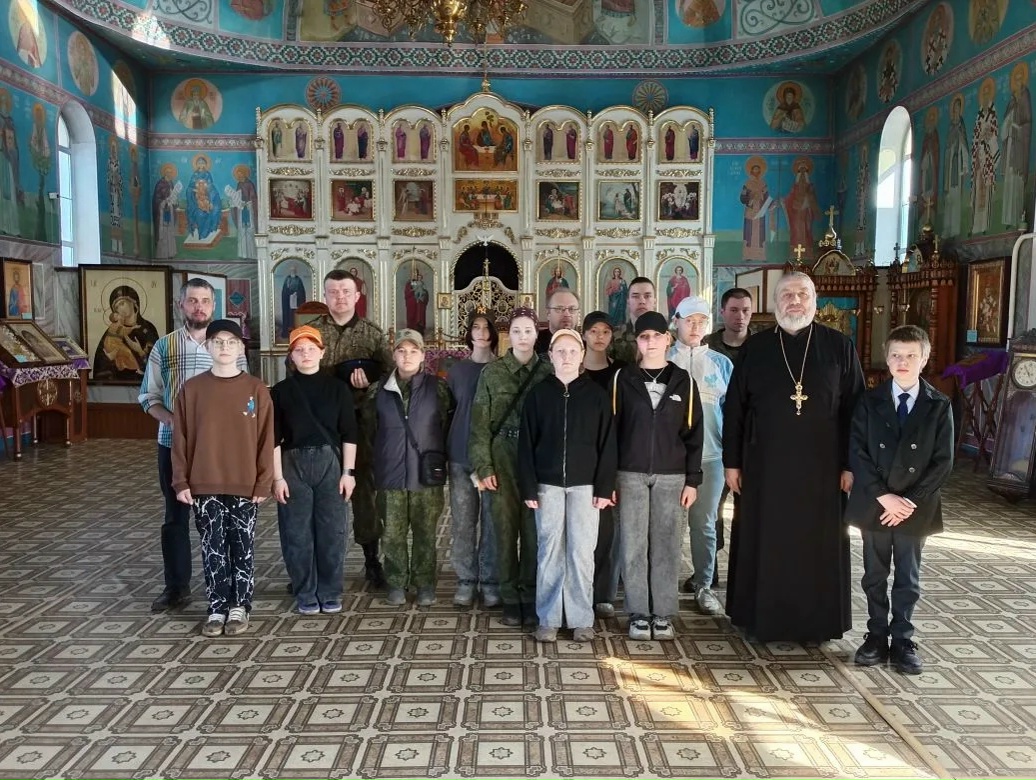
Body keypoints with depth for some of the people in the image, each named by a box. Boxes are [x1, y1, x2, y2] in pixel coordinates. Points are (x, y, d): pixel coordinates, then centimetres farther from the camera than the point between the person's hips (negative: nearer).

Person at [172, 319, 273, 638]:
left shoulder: (256, 389, -2)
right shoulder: (191, 389, 2)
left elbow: (265, 439, -1)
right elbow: (181, 439, 3)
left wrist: (263, 483, -4)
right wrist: (181, 481, -1)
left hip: (245, 486, -1)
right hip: (204, 487, 1)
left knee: (243, 548, 7)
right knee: (213, 549, 7)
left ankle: (239, 607, 20)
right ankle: (217, 608, 19)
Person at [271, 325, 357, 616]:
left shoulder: (337, 388, 4)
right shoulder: (280, 391, 4)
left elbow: (348, 433, 3)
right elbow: (274, 438, 2)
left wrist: (348, 471, -3)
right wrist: (277, 476, -4)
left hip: (330, 462, 0)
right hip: (293, 463, 0)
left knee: (332, 531, 3)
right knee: (297, 533, 3)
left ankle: (330, 593, 16)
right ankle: (305, 594, 16)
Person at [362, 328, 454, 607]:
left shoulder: (438, 387, -2)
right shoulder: (378, 389, 3)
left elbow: (449, 424, 4)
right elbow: (369, 427, 13)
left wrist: (438, 455, 4)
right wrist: (385, 453, 13)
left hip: (427, 474, -1)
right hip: (390, 475, 1)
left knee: (425, 533, 7)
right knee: (393, 534, 8)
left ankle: (425, 585, 20)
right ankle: (396, 585, 22)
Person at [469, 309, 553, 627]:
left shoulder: (548, 371, 4)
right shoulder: (492, 372, 4)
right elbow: (479, 423, 2)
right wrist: (483, 466, -5)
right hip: (502, 459, 0)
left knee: (534, 530, 2)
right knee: (506, 529, 4)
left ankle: (531, 599, 15)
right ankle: (510, 600, 15)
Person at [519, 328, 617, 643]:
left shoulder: (596, 394, 3)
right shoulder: (538, 394, 3)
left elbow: (607, 444, 2)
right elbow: (526, 443, 2)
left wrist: (604, 487, -4)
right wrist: (528, 487, -4)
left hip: (584, 484, 0)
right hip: (548, 484, 0)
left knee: (582, 552, 3)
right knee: (549, 551, 4)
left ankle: (582, 619, 14)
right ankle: (548, 619, 13)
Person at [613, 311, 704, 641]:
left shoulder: (683, 381, 5)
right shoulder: (622, 379, 3)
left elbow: (694, 432, 5)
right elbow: (611, 429, 2)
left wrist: (692, 479, 0)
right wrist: (608, 477, -3)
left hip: (672, 476, 1)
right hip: (631, 475, 0)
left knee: (666, 546, 5)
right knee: (634, 546, 2)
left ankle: (663, 614, 15)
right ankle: (638, 613, 13)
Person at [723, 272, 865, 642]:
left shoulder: (839, 346, 1)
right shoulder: (755, 347, 3)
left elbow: (855, 408, 1)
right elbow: (734, 408, 3)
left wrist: (851, 464, -4)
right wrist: (731, 462, 1)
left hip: (821, 466, 0)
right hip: (765, 464, 1)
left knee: (819, 544, 8)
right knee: (765, 543, 8)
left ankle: (817, 620, 23)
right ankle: (763, 617, 23)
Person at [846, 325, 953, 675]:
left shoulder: (939, 406, -2)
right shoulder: (869, 402, -1)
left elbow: (943, 462, -5)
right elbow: (857, 453, -6)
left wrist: (911, 501, -13)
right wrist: (883, 496, -14)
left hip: (916, 508, 0)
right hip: (873, 504, 1)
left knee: (908, 579, 10)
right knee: (874, 575, 11)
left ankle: (902, 639, 23)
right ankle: (877, 635, 24)